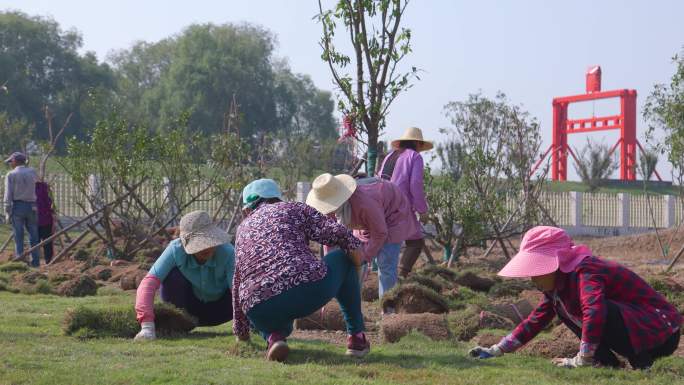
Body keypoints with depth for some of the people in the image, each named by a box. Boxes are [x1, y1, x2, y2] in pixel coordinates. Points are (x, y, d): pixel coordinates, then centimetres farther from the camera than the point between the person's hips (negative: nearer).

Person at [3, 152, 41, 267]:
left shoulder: (11, 175, -4)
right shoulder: (32, 172, 6)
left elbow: (8, 195, -7)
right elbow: (38, 189, 9)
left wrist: (7, 213, -3)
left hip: (17, 206, -3)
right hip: (31, 206, 3)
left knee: (18, 236, 2)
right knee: (33, 235, 9)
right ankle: (35, 261, 10)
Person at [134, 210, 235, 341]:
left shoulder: (227, 253, -31)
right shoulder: (176, 249, -31)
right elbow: (148, 283, -39)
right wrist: (147, 326, -51)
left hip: (218, 308, 1)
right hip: (190, 305, 0)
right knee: (172, 275, -32)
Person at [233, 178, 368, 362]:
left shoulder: (242, 230, 28)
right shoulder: (293, 209, 16)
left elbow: (238, 286, 35)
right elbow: (337, 233, 1)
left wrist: (241, 330, 47)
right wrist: (355, 248, 21)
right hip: (311, 289, -3)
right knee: (343, 258, 29)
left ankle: (274, 336, 3)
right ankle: (356, 337, 26)